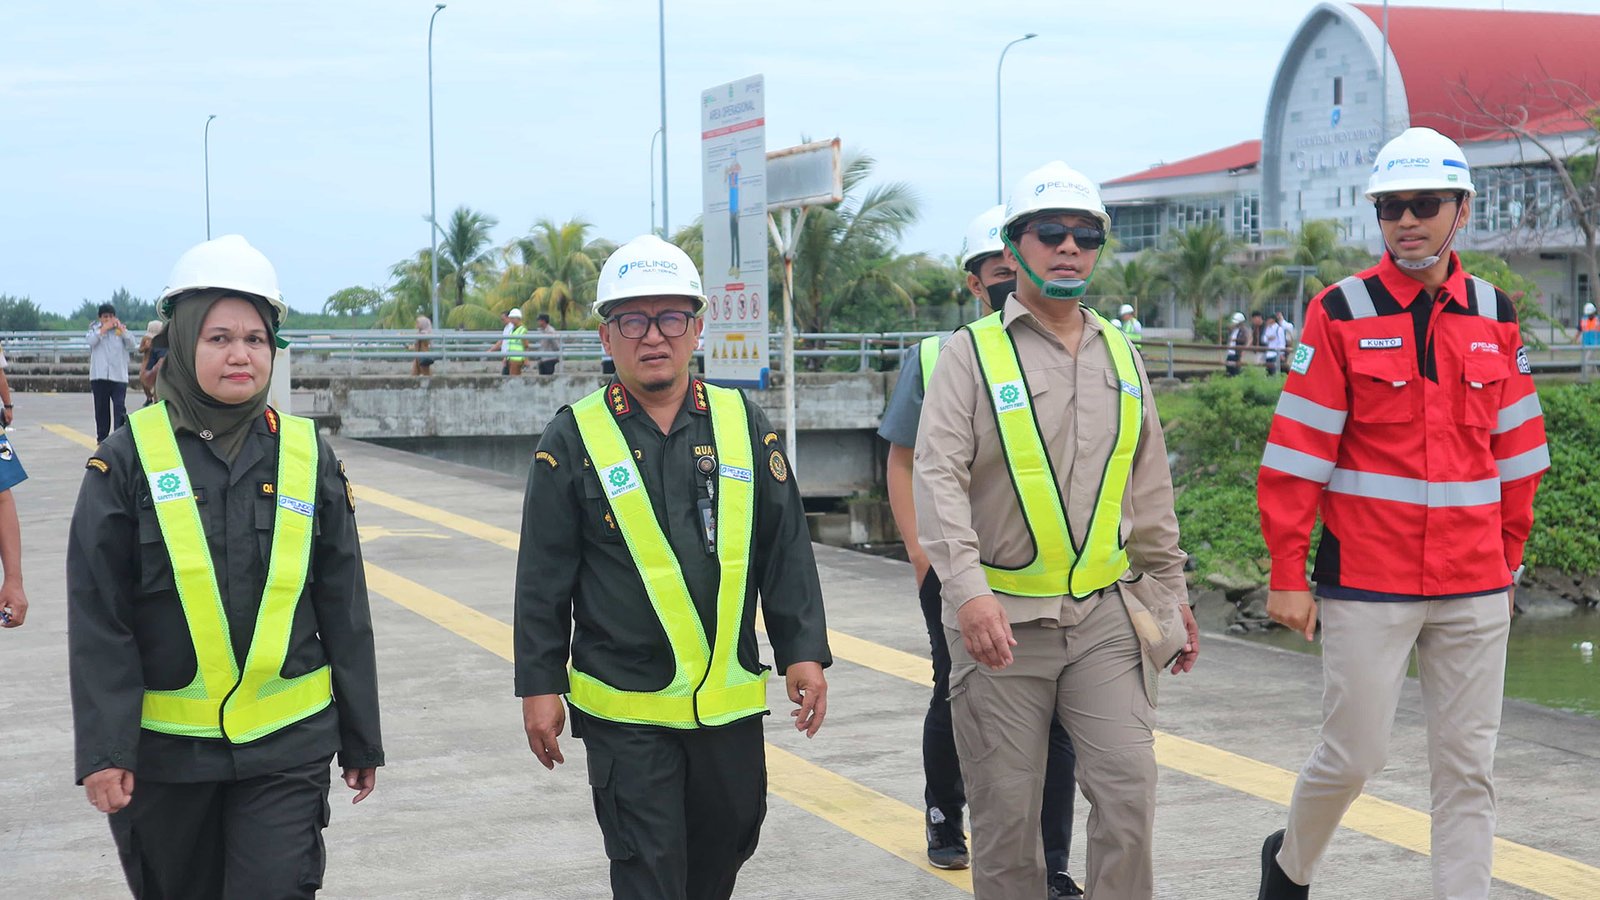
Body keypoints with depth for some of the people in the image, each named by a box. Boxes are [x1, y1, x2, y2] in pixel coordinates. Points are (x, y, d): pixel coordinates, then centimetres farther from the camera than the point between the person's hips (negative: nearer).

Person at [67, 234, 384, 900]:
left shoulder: (308, 456, 2)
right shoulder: (128, 458, -4)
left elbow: (345, 611, 7)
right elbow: (98, 620, -5)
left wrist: (361, 740, 10)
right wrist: (103, 749, -12)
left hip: (286, 746, 0)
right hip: (163, 746, 0)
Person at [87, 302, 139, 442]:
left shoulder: (121, 330, 10)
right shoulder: (95, 330, 11)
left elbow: (131, 346, -4)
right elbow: (90, 341, -10)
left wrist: (121, 329, -8)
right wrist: (104, 328, -10)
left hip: (119, 377, -1)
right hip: (99, 377, 1)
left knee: (120, 407, -12)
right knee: (101, 409, 8)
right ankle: (102, 438, 19)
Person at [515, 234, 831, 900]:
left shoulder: (744, 425, 4)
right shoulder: (573, 439, -4)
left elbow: (787, 552, 7)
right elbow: (543, 581, -1)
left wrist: (803, 652, 2)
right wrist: (539, 685, -2)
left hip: (730, 699, 4)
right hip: (625, 710, -3)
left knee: (725, 847, 17)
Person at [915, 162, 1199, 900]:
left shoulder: (1121, 355, 11)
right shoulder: (973, 352, -4)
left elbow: (1150, 492, 18)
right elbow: (938, 477, -15)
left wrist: (1171, 594, 18)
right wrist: (967, 589, -28)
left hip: (1107, 616, 3)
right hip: (1001, 619, -3)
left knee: (1128, 791, -6)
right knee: (1006, 813, 4)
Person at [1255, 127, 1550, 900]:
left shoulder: (1495, 316, 8)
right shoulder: (1341, 314, -5)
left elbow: (1515, 453, 14)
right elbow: (1297, 454, -6)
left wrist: (1508, 561, 14)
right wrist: (1287, 575, -8)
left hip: (1475, 590, 4)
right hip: (1366, 585, -4)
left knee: (1468, 769, 5)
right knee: (1353, 755, 2)